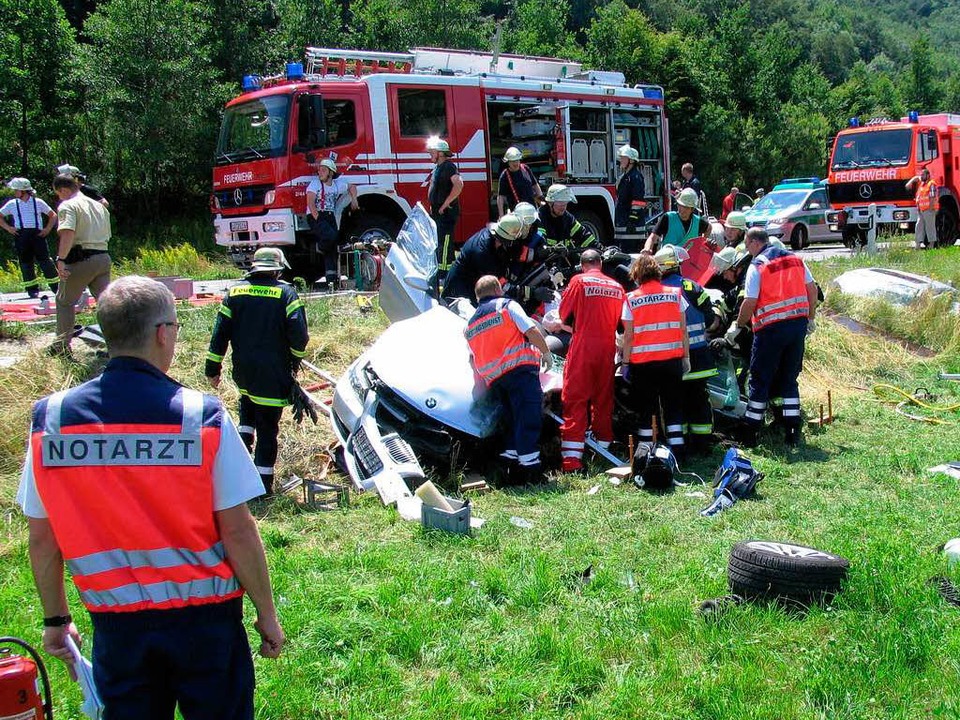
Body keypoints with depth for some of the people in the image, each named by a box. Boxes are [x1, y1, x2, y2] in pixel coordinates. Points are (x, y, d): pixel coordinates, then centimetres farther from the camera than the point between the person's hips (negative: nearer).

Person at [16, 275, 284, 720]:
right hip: (204, 616, -2)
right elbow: (238, 532, -14)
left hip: (115, 622, 3)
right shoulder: (202, 417, -16)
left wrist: (55, 619, 13)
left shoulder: (51, 418, -7)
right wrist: (266, 614, -1)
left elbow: (42, 538, 0)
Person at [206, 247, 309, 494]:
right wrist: (295, 360, 6)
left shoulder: (235, 292, 5)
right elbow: (299, 333, -13)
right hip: (273, 373, -4)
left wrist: (213, 368, 9)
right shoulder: (286, 293, -6)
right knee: (267, 428, 2)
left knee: (248, 413, 31)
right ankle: (263, 483, 4)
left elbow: (220, 332, 4)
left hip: (243, 372, 4)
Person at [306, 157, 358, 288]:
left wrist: (354, 201, 16)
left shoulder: (338, 184, 11)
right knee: (331, 235, -32)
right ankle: (320, 247, 2)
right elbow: (310, 203, -11)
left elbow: (352, 187, 31)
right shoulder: (315, 183, -2)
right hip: (316, 216, -5)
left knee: (333, 248, -4)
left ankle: (333, 280, -4)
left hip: (330, 217, 5)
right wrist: (318, 220, -18)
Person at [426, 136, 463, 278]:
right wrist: (433, 207, 18)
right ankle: (439, 272, 26)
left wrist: (446, 203, -26)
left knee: (444, 244, -9)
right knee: (438, 244, 16)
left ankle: (445, 275, -7)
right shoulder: (437, 167, 15)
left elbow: (459, 184, -31)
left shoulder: (448, 166, -15)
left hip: (446, 213, -10)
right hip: (437, 212, 10)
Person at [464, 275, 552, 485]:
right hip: (520, 367, -6)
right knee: (528, 416, -11)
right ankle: (531, 466, -18)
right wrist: (546, 353, 3)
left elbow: (474, 359, 23)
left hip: (493, 378, 6)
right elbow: (531, 330, -5)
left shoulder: (471, 324, 25)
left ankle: (513, 466, 7)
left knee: (512, 419, 13)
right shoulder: (507, 305, 6)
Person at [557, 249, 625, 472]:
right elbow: (622, 321, 11)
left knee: (575, 400, -4)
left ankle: (572, 459, -11)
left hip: (582, 347, -4)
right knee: (603, 399, 14)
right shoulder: (617, 287, 8)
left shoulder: (579, 281, -3)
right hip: (608, 350, 4)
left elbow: (564, 314, 2)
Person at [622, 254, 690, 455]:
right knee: (673, 405, 12)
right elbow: (683, 329, 3)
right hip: (672, 359, 2)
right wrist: (686, 356, 10)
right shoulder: (675, 294, 3)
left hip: (642, 361, -2)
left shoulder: (632, 299, -3)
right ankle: (676, 446, 9)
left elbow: (628, 336, -5)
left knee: (646, 407, 7)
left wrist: (625, 362, 2)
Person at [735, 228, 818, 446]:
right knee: (789, 379, 14)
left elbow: (750, 302, -13)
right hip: (798, 323, 6)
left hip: (771, 328, -6)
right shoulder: (795, 258, 10)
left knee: (760, 380, 3)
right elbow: (812, 289, 11)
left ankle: (750, 434, 7)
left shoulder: (757, 266, -8)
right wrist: (811, 318, 19)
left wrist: (739, 325, 1)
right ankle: (792, 432, 13)